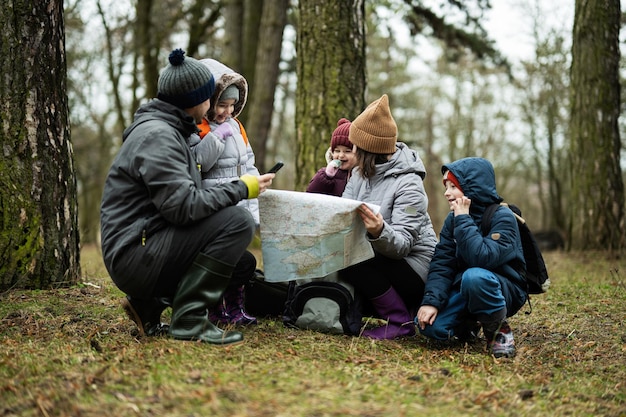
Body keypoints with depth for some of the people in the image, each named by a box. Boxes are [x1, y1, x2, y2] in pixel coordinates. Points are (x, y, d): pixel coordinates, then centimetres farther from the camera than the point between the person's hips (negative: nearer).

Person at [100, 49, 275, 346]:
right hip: (134, 253, -10)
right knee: (237, 221, -20)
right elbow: (183, 206, -24)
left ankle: (149, 304, 14)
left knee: (242, 262, 21)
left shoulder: (168, 131, 18)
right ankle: (189, 318, -16)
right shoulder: (156, 135, -15)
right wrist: (241, 188, -15)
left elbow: (181, 198, 18)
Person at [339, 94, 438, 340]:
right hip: (381, 262, 9)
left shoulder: (408, 185, -19)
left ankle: (401, 322, -13)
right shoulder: (360, 174, 5)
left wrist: (380, 232, -49)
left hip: (415, 269, -9)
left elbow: (401, 244, -28)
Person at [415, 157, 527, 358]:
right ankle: (468, 324, 13)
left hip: (503, 290, -5)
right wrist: (431, 301, -21)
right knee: (429, 324, -21)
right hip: (463, 290, 6)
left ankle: (499, 331, -14)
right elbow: (441, 264, -6)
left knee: (474, 276, -39)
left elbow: (482, 259, -33)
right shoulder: (452, 220, 3)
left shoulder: (503, 217, -16)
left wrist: (464, 219, -26)